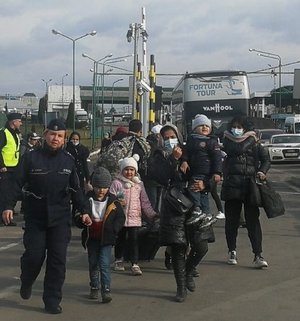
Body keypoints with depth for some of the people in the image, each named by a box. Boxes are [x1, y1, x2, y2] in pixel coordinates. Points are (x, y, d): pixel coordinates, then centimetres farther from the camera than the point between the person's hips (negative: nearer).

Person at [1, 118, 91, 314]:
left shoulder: (69, 161, 5)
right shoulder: (31, 158, -2)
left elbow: (76, 189, 11)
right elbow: (17, 184, -4)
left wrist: (84, 210, 4)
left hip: (60, 219, 2)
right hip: (35, 218, -1)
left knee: (58, 259, -1)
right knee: (34, 255, -3)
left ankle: (52, 300, 8)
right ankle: (26, 283, 31)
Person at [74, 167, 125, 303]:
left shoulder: (112, 201, -4)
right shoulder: (87, 199, -5)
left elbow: (121, 218, 4)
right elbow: (77, 217, 0)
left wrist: (113, 229, -11)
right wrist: (82, 219, -23)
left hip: (106, 238, -2)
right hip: (91, 237, 2)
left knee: (104, 263, -11)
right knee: (93, 263, 12)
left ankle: (106, 289, -9)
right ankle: (94, 287, 27)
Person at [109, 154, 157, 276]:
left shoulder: (139, 184, 7)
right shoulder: (117, 183, -2)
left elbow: (145, 202, 9)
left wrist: (152, 214, 3)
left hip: (135, 217, 1)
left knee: (134, 241, -4)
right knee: (120, 240, 13)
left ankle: (135, 264, 0)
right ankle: (118, 260, 31)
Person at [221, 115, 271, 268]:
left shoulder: (253, 142, 10)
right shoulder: (227, 141, 7)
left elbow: (265, 158, 10)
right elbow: (237, 150, -12)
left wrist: (262, 171, -7)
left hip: (250, 185, 0)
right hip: (231, 185, 1)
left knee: (253, 220, -5)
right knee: (231, 220, 8)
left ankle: (258, 255, -6)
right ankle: (232, 251, 23)